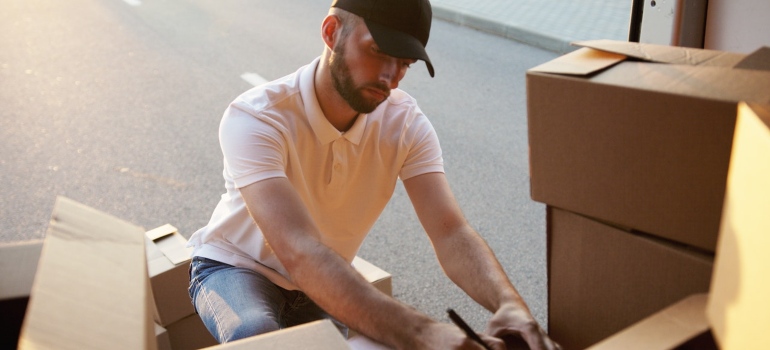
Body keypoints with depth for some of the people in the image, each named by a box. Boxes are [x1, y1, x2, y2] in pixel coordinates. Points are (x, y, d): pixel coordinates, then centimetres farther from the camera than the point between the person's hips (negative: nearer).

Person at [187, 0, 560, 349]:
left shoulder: (406, 124, -17)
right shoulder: (254, 119, -32)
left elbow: (451, 233, -26)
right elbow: (299, 253, -45)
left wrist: (508, 302, -47)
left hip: (324, 285, 6)